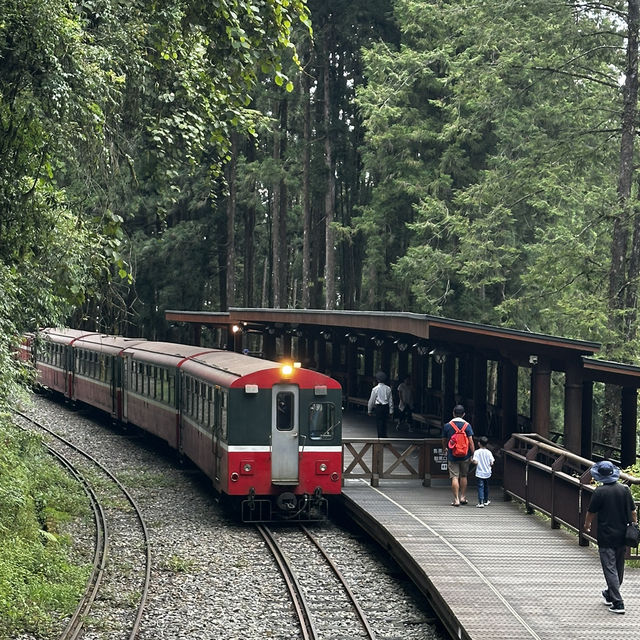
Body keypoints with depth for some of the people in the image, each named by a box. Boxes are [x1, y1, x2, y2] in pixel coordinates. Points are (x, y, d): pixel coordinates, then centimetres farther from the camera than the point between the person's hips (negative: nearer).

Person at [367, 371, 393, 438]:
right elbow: (391, 400, 6)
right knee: (384, 422, 15)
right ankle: (384, 436, 19)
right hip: (386, 407, 4)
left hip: (378, 407, -4)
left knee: (379, 423, 0)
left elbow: (371, 400, -2)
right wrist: (391, 411, 13)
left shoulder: (375, 389, -7)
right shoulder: (388, 388, 3)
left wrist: (369, 410, 7)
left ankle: (380, 437, -2)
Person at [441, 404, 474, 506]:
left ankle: (456, 499, -5)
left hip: (452, 456, -1)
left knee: (454, 477, 0)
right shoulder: (467, 425, -6)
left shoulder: (447, 426, -2)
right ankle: (463, 497, 22)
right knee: (463, 476, 16)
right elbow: (470, 441, -9)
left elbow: (444, 440, 9)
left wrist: (444, 449, 29)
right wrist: (473, 454, -4)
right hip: (465, 456, 1)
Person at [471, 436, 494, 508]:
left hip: (479, 473, -3)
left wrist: (472, 460, 2)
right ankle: (486, 501, 31)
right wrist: (493, 461, 19)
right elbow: (491, 463, -2)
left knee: (480, 487, -5)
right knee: (486, 487, 19)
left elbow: (476, 462, -18)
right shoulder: (489, 453, -2)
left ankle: (481, 502, -15)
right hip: (487, 473, 3)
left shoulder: (477, 452, -10)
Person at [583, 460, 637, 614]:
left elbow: (591, 513, -4)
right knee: (619, 568, 19)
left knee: (610, 569, -2)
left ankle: (617, 603, -8)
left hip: (606, 537, -5)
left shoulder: (600, 492, -14)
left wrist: (586, 526, 15)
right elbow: (633, 512, 4)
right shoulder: (625, 490, -2)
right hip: (622, 536, 5)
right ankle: (610, 595, 38)